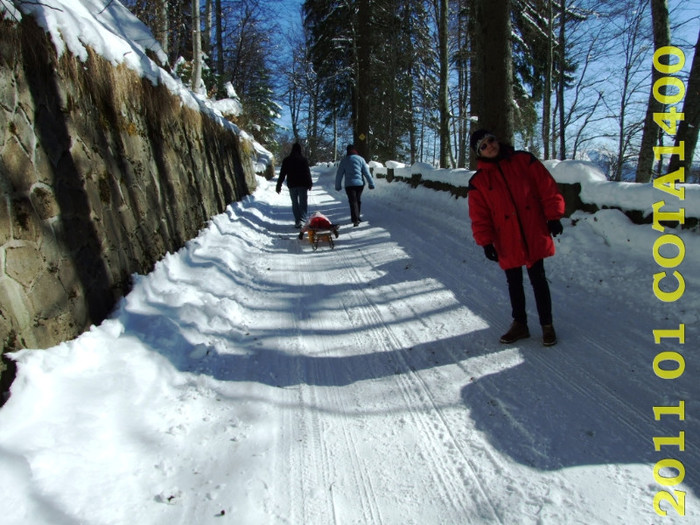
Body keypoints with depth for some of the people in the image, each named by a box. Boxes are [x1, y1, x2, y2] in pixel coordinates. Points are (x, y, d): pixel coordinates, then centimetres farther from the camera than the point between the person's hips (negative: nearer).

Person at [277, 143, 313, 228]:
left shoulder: (286, 160, 2)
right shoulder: (304, 159, -5)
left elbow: (282, 174, 3)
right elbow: (308, 172, -5)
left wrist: (279, 185, 7)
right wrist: (310, 184, 4)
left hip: (291, 185, 2)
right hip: (302, 185, -2)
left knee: (295, 203, 12)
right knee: (303, 202, -1)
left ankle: (297, 221, 9)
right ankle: (302, 220, -19)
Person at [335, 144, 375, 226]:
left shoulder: (344, 161, 3)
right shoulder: (360, 159, 4)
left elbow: (339, 174, 4)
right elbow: (366, 172, 0)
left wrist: (338, 186, 12)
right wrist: (371, 183, 3)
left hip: (349, 185, -2)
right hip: (360, 183, 2)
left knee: (353, 201, -6)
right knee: (358, 200, 18)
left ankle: (355, 219, -21)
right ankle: (357, 217, 30)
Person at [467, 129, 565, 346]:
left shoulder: (524, 161, 1)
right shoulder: (478, 181, 0)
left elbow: (547, 187, 1)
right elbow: (479, 216, 0)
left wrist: (553, 216, -5)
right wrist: (485, 242, -6)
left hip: (534, 236, -1)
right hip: (506, 243, 1)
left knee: (538, 280, 6)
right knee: (514, 284, 13)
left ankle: (547, 325, 22)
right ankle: (519, 324, 31)